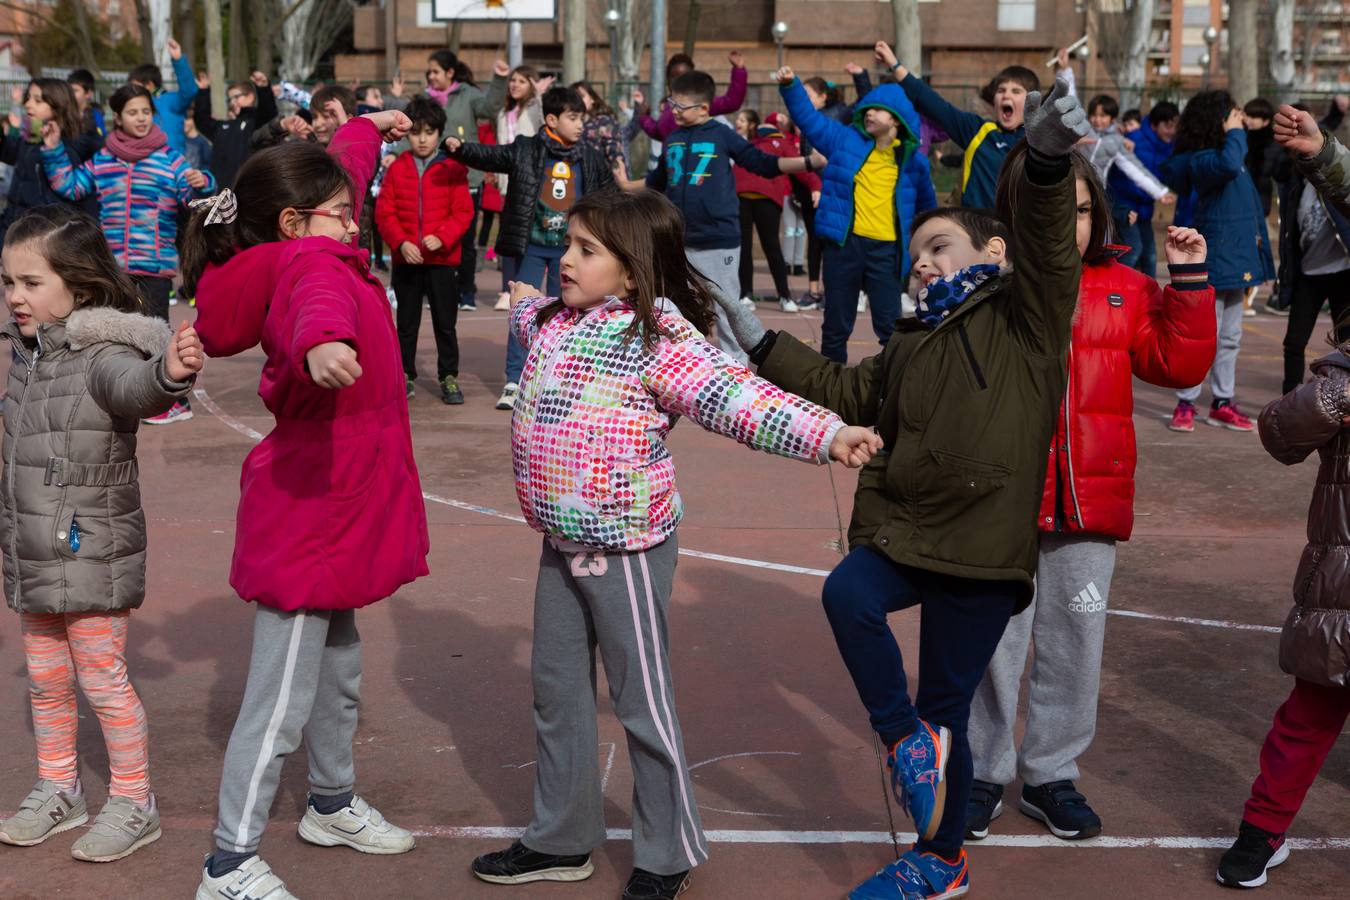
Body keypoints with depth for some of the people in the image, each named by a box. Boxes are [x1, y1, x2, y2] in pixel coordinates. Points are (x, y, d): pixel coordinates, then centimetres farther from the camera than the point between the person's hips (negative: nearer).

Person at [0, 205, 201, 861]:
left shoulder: (103, 355, -20)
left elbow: (134, 385, -44)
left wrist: (168, 373, -64)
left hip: (92, 557, -8)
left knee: (103, 679, 3)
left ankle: (133, 804, 18)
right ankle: (58, 791, 35)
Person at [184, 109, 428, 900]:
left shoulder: (313, 252, 8)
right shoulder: (311, 264, -19)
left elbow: (339, 175, 27)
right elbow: (319, 302, -45)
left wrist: (369, 129, 42)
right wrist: (321, 343, -66)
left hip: (335, 513, 10)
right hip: (305, 522, -10)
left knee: (339, 672, 24)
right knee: (281, 704, -3)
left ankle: (333, 806, 43)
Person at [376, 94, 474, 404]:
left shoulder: (453, 168, -2)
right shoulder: (397, 168, 3)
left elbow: (463, 212, -5)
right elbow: (384, 212, 0)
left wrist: (442, 237, -19)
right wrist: (401, 242, -13)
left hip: (442, 259, -2)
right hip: (405, 260, 2)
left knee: (445, 322, 5)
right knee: (406, 322, 11)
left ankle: (449, 377, 15)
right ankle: (406, 376, 21)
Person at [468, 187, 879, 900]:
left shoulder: (656, 339, -18)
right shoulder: (557, 320, 7)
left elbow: (737, 397, -27)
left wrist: (826, 435, -38)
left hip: (624, 550, -8)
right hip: (562, 544, 8)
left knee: (643, 702, 4)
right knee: (555, 692, 17)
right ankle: (561, 840, 33)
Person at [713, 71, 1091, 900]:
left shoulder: (1024, 317, -1)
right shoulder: (911, 350, 18)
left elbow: (1048, 244, -18)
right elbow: (845, 396, 27)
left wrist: (1048, 159, -35)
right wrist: (764, 344, 22)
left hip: (985, 551, -5)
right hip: (902, 528, 5)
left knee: (948, 711, 5)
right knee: (848, 595, -28)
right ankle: (909, 738, -6)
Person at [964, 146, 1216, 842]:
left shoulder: (1124, 289, 5)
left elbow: (1180, 364, 3)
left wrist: (1189, 281, -4)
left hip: (1088, 504, 3)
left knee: (1074, 646, 12)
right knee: (993, 641, 8)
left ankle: (1050, 773, 30)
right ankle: (982, 772, 26)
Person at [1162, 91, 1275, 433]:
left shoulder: (1225, 151, 12)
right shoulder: (1201, 159, -17)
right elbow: (1228, 165, -39)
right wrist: (1234, 133, -24)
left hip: (1237, 258, 10)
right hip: (1215, 260, -10)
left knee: (1230, 338, 14)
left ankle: (1222, 404, 21)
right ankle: (1185, 405, 2)